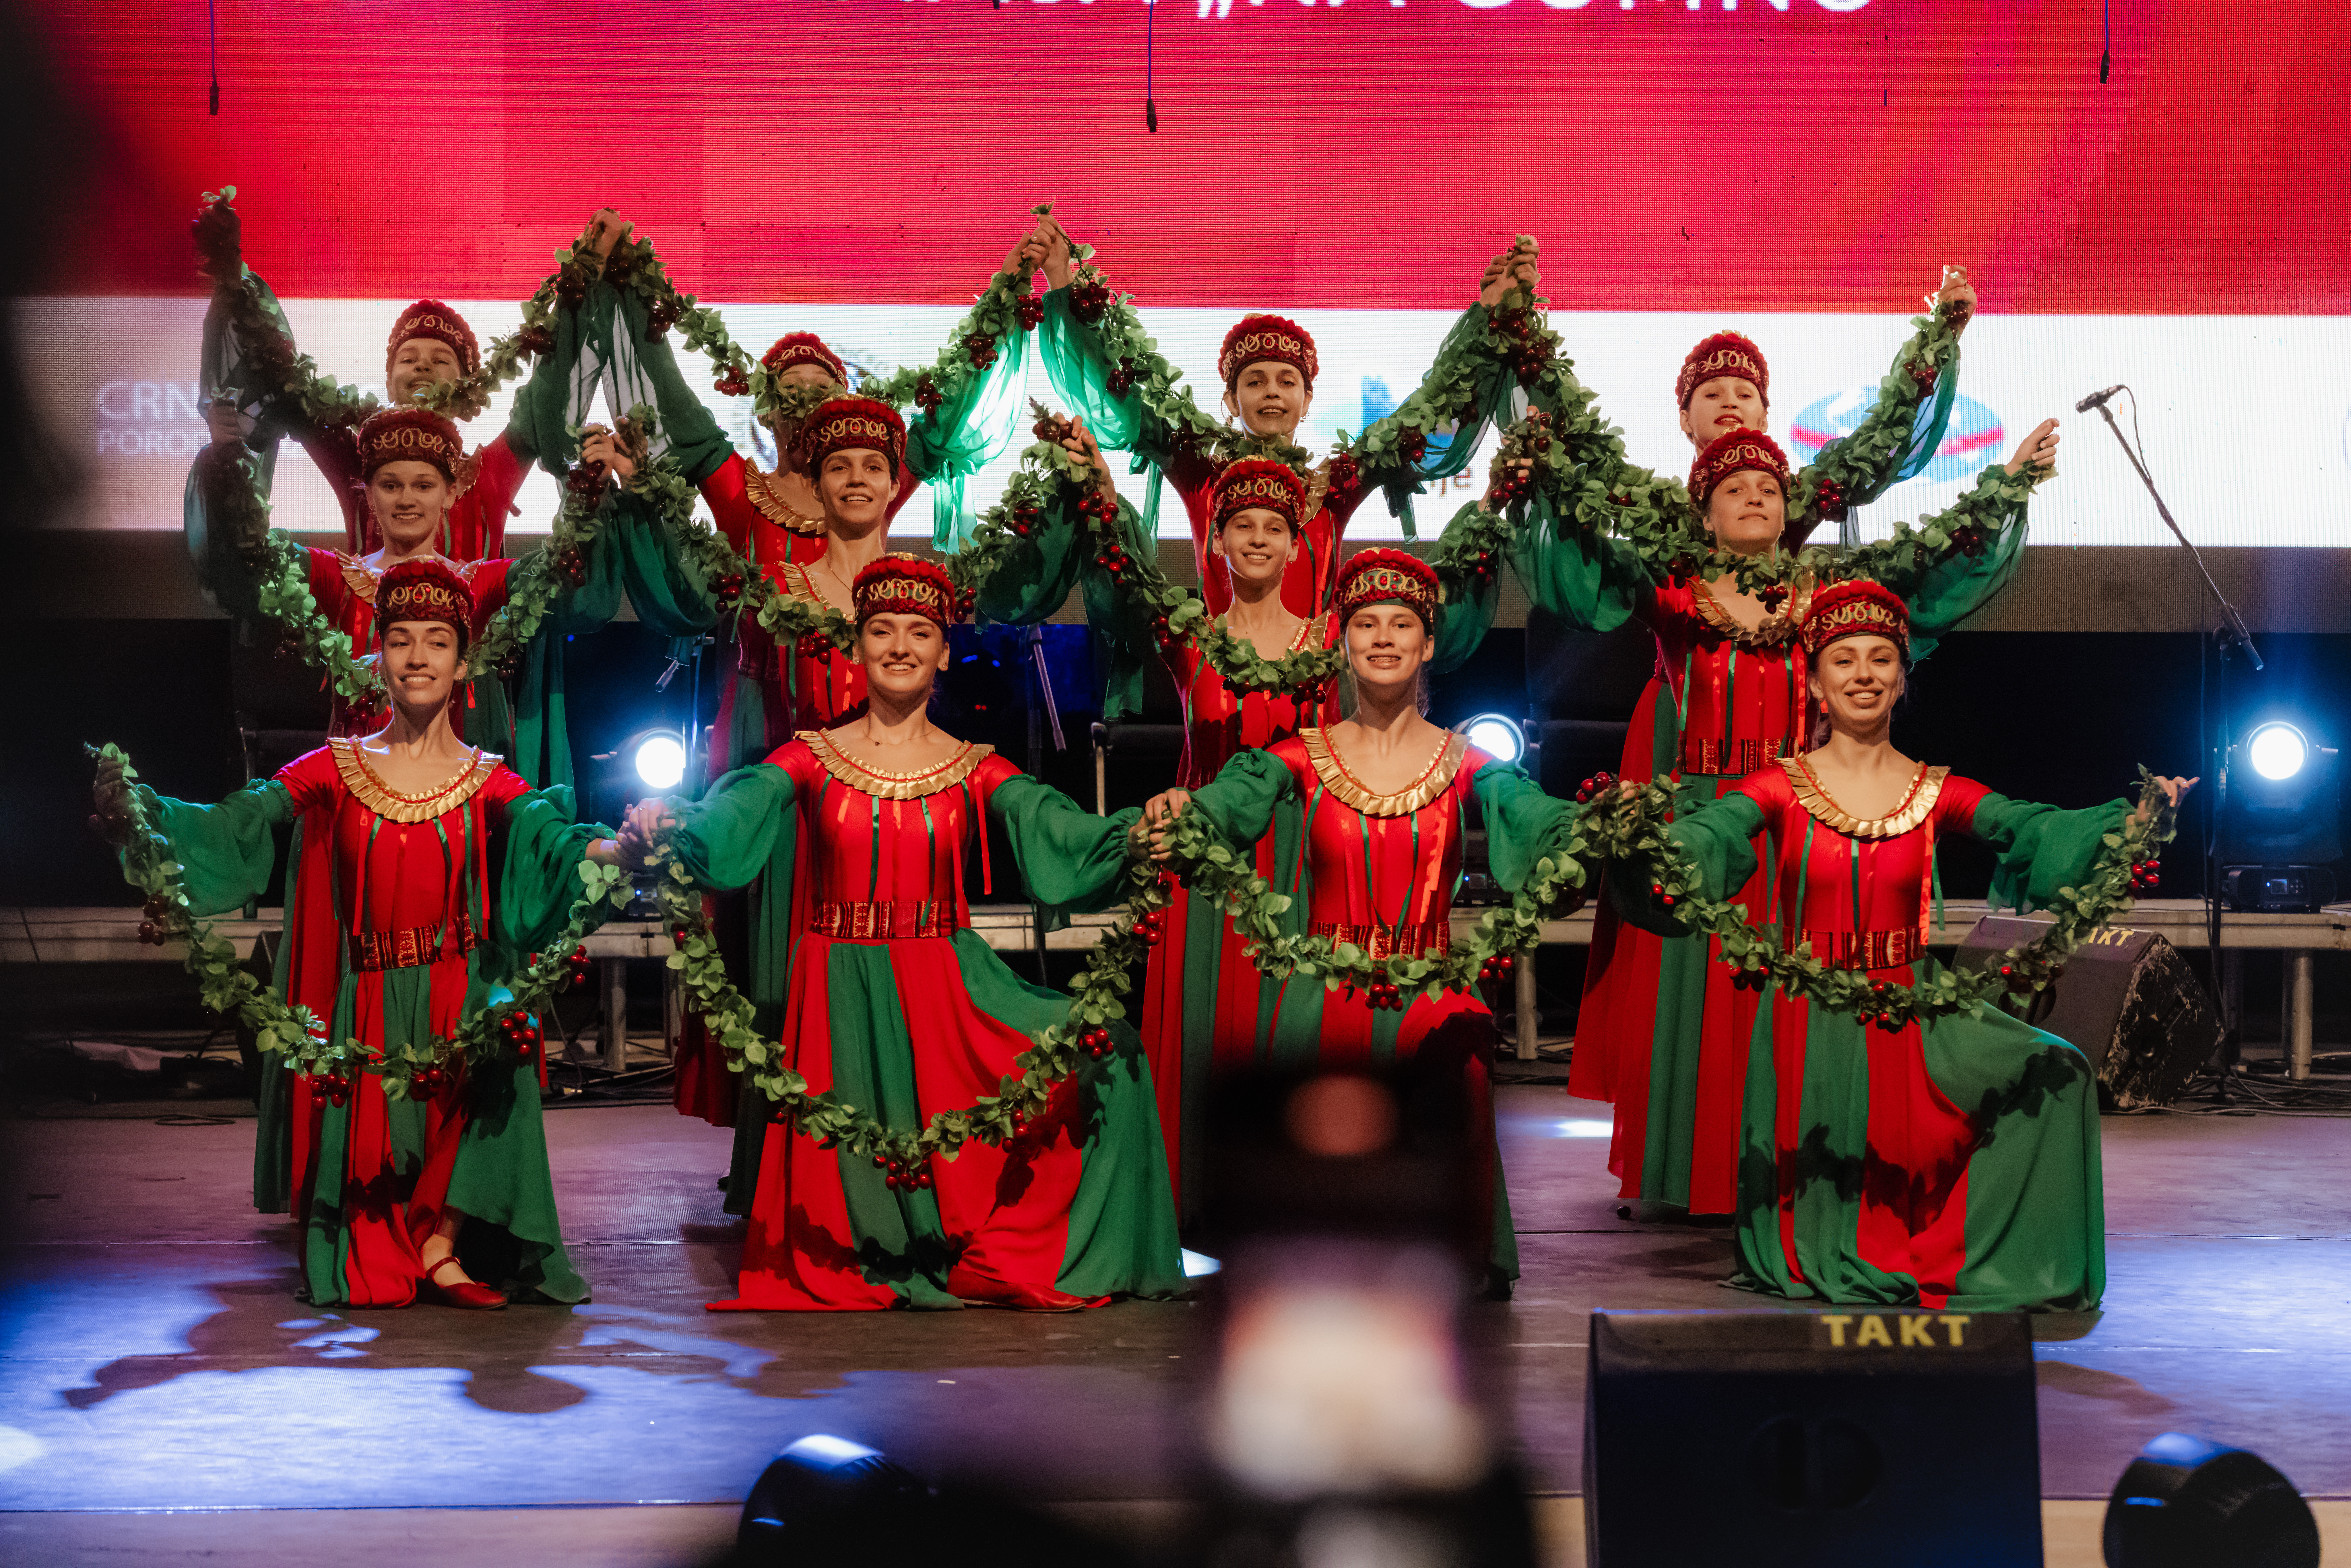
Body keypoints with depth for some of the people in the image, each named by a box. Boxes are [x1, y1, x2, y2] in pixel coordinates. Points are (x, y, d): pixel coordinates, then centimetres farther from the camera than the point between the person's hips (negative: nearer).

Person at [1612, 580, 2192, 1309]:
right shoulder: (1781, 786, -1)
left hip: (1910, 1021, 2)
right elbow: (1706, 839, -17)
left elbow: (2037, 832, -6)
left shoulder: (1936, 793, 4)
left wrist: (2136, 816, -21)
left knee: (2054, 1076, -14)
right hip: (1809, 1024, -2)